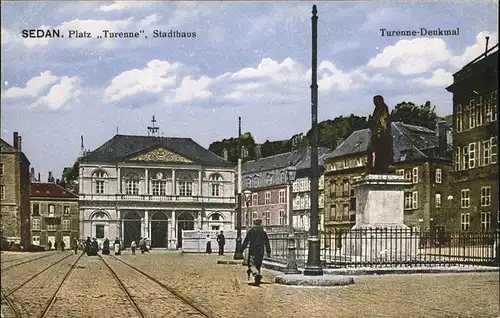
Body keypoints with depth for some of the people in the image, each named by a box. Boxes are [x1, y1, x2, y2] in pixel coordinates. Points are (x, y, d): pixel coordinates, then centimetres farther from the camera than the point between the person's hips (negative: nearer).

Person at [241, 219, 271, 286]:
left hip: (252, 251, -3)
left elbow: (246, 241, 0)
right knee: (258, 265, 11)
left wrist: (242, 248, 6)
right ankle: (257, 281, 10)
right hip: (260, 251, 3)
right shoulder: (263, 232, 7)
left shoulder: (250, 232, 1)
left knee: (251, 264, -4)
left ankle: (257, 274, -34)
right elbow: (267, 243, 7)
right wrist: (268, 252, 11)